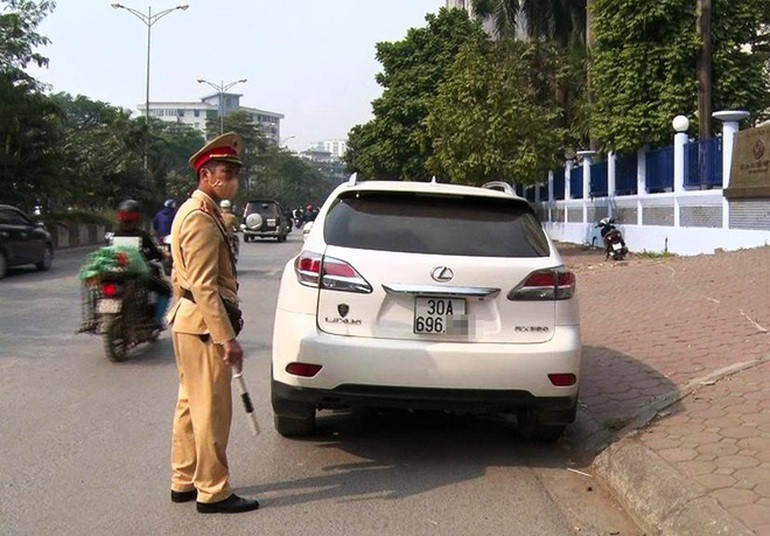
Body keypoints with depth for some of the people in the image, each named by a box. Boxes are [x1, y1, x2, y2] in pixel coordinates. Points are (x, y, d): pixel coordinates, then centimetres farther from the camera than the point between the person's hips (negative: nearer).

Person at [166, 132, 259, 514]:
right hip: (203, 325, -11)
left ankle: (184, 482, 26)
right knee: (212, 409, -4)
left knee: (191, 404, 16)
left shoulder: (201, 212, 16)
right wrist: (226, 338, -24)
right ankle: (213, 492, 5)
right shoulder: (201, 220, -17)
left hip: (188, 323, 11)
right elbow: (204, 286, -23)